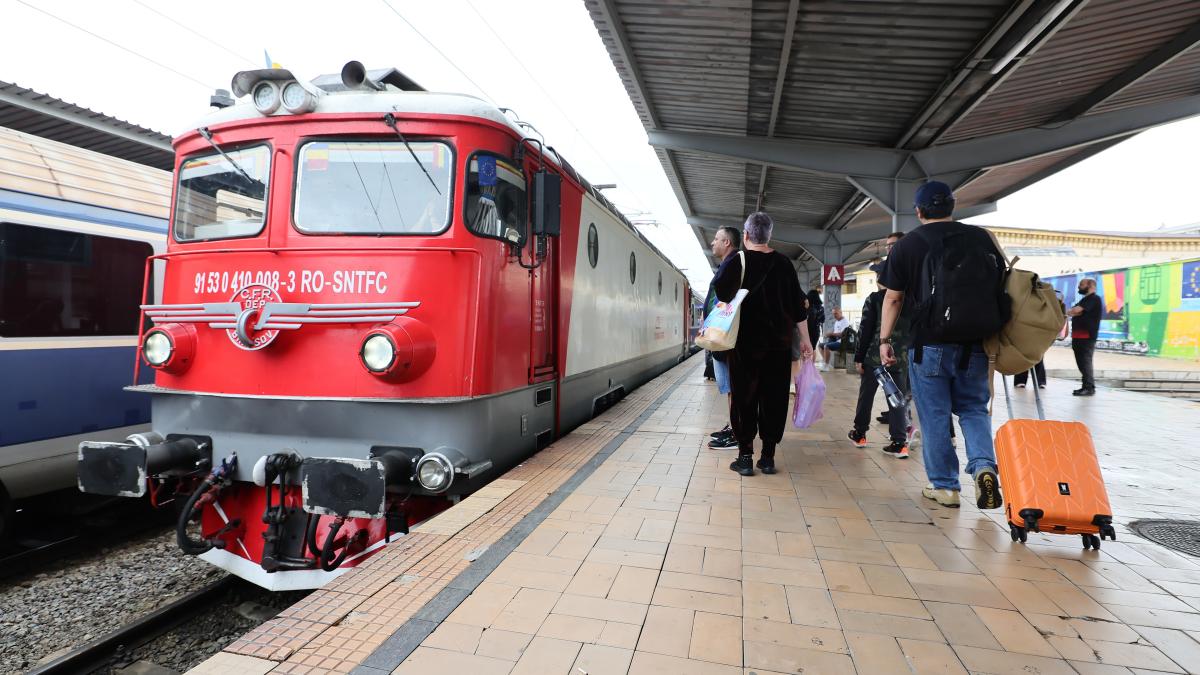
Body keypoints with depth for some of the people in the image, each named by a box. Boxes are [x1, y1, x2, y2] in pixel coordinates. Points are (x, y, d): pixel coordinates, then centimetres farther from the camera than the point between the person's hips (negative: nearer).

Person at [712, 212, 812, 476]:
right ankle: (768, 456, 12)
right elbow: (797, 305, 7)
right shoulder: (783, 263, 6)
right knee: (774, 398, 8)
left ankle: (745, 456, 5)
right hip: (779, 343, 3)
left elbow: (719, 296, -13)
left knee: (744, 397, 5)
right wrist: (805, 338, 11)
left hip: (745, 343, -2)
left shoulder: (735, 262, -4)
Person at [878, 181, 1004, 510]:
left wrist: (884, 339, 6)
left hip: (929, 343, -2)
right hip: (975, 343, 3)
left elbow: (893, 298, 1)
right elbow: (1003, 285, 12)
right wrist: (996, 331, 20)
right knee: (974, 408, 16)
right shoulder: (981, 237, 9)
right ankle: (984, 466, -6)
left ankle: (945, 486, 11)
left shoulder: (906, 245, 2)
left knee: (935, 415, 6)